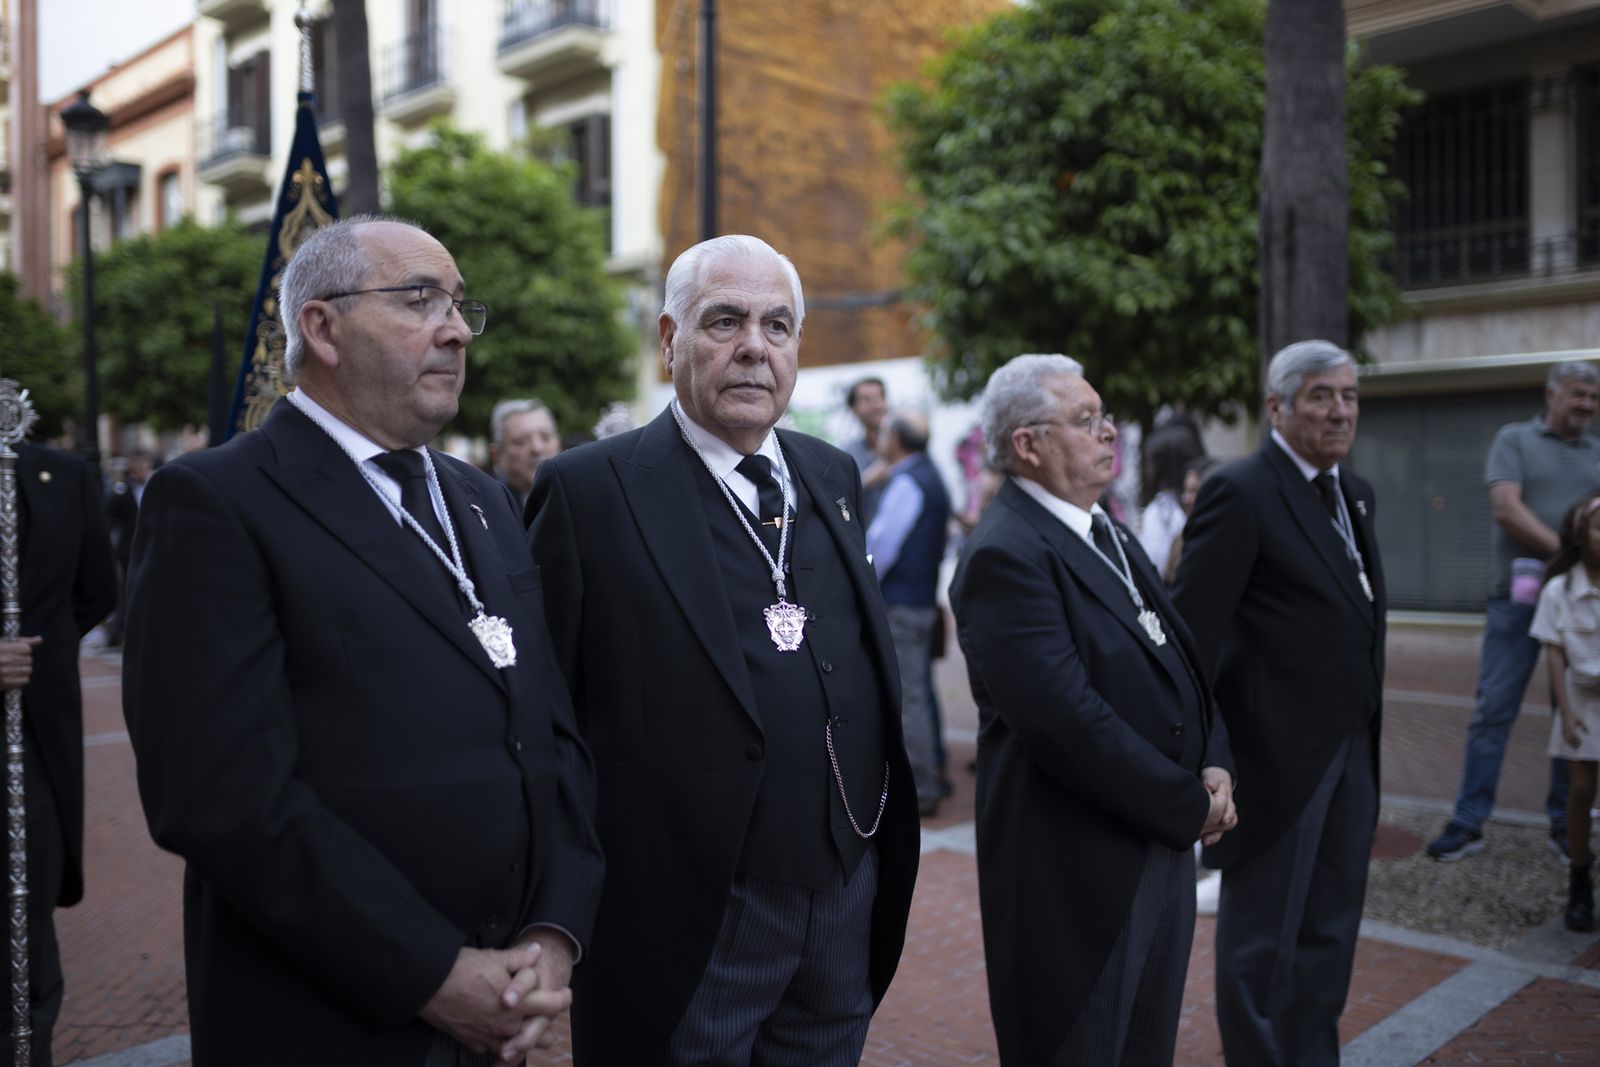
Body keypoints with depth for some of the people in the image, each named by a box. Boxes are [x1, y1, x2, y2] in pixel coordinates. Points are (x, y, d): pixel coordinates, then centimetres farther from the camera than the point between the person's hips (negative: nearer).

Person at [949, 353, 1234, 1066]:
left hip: (1160, 848, 9)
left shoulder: (1108, 534, 11)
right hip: (1076, 873, -9)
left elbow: (1177, 656, 14)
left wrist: (1214, 765, -3)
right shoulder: (1005, 555, -20)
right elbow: (1069, 721, -26)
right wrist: (1191, 806, -15)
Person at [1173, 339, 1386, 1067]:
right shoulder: (1241, 494, -15)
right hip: (1278, 754, -8)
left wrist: (1366, 727, 11)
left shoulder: (1355, 494, 11)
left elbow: (1358, 617, 14)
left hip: (1350, 753, 8)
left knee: (1329, 931, 19)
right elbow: (1192, 627, -18)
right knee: (1265, 938, 7)